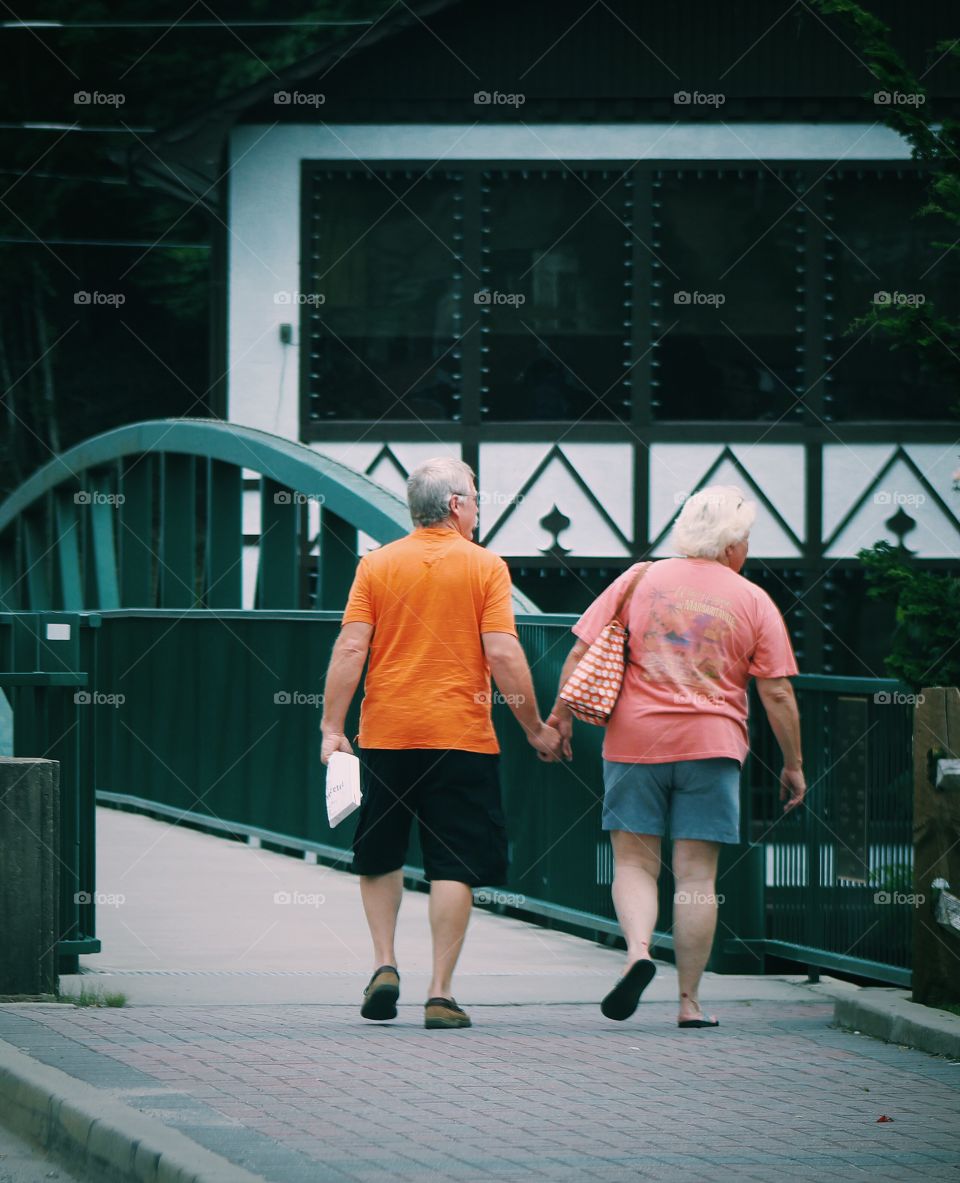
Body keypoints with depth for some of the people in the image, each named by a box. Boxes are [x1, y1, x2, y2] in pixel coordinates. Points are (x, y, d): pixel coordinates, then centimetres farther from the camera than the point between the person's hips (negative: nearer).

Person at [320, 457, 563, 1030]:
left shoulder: (377, 564, 3)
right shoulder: (485, 567, -3)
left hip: (385, 735, 2)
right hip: (461, 736, -2)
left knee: (381, 856, 20)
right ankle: (441, 994, -2)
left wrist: (333, 728, -1)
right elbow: (502, 654, -8)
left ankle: (384, 963, 7)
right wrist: (536, 728, 1)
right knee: (454, 866, 2)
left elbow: (351, 648, -4)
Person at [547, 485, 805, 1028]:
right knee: (697, 875, 4)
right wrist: (794, 764, 10)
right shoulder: (753, 601, 2)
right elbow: (777, 693, 1)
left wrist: (562, 715, 13)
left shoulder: (639, 580, 4)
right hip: (711, 744, -1)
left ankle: (638, 950, -19)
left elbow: (582, 653, 2)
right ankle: (690, 1000, 4)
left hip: (634, 739, 1)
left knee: (634, 862, 8)